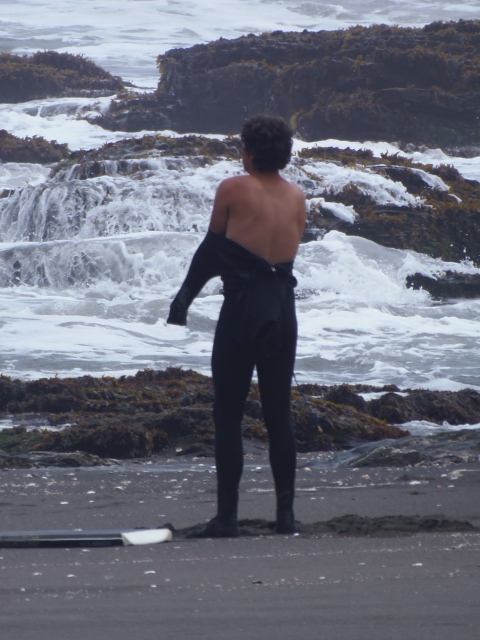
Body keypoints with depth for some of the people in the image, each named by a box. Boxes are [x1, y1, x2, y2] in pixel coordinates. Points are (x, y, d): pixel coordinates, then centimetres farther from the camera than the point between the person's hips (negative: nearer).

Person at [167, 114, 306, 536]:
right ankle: (286, 512, 11)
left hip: (243, 307, -5)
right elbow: (290, 251, 12)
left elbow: (211, 251, 0)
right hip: (284, 307, 5)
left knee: (228, 415, -1)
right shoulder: (297, 197, 7)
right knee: (279, 413, 11)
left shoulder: (234, 190, -6)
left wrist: (184, 298, 10)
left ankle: (227, 516, -4)